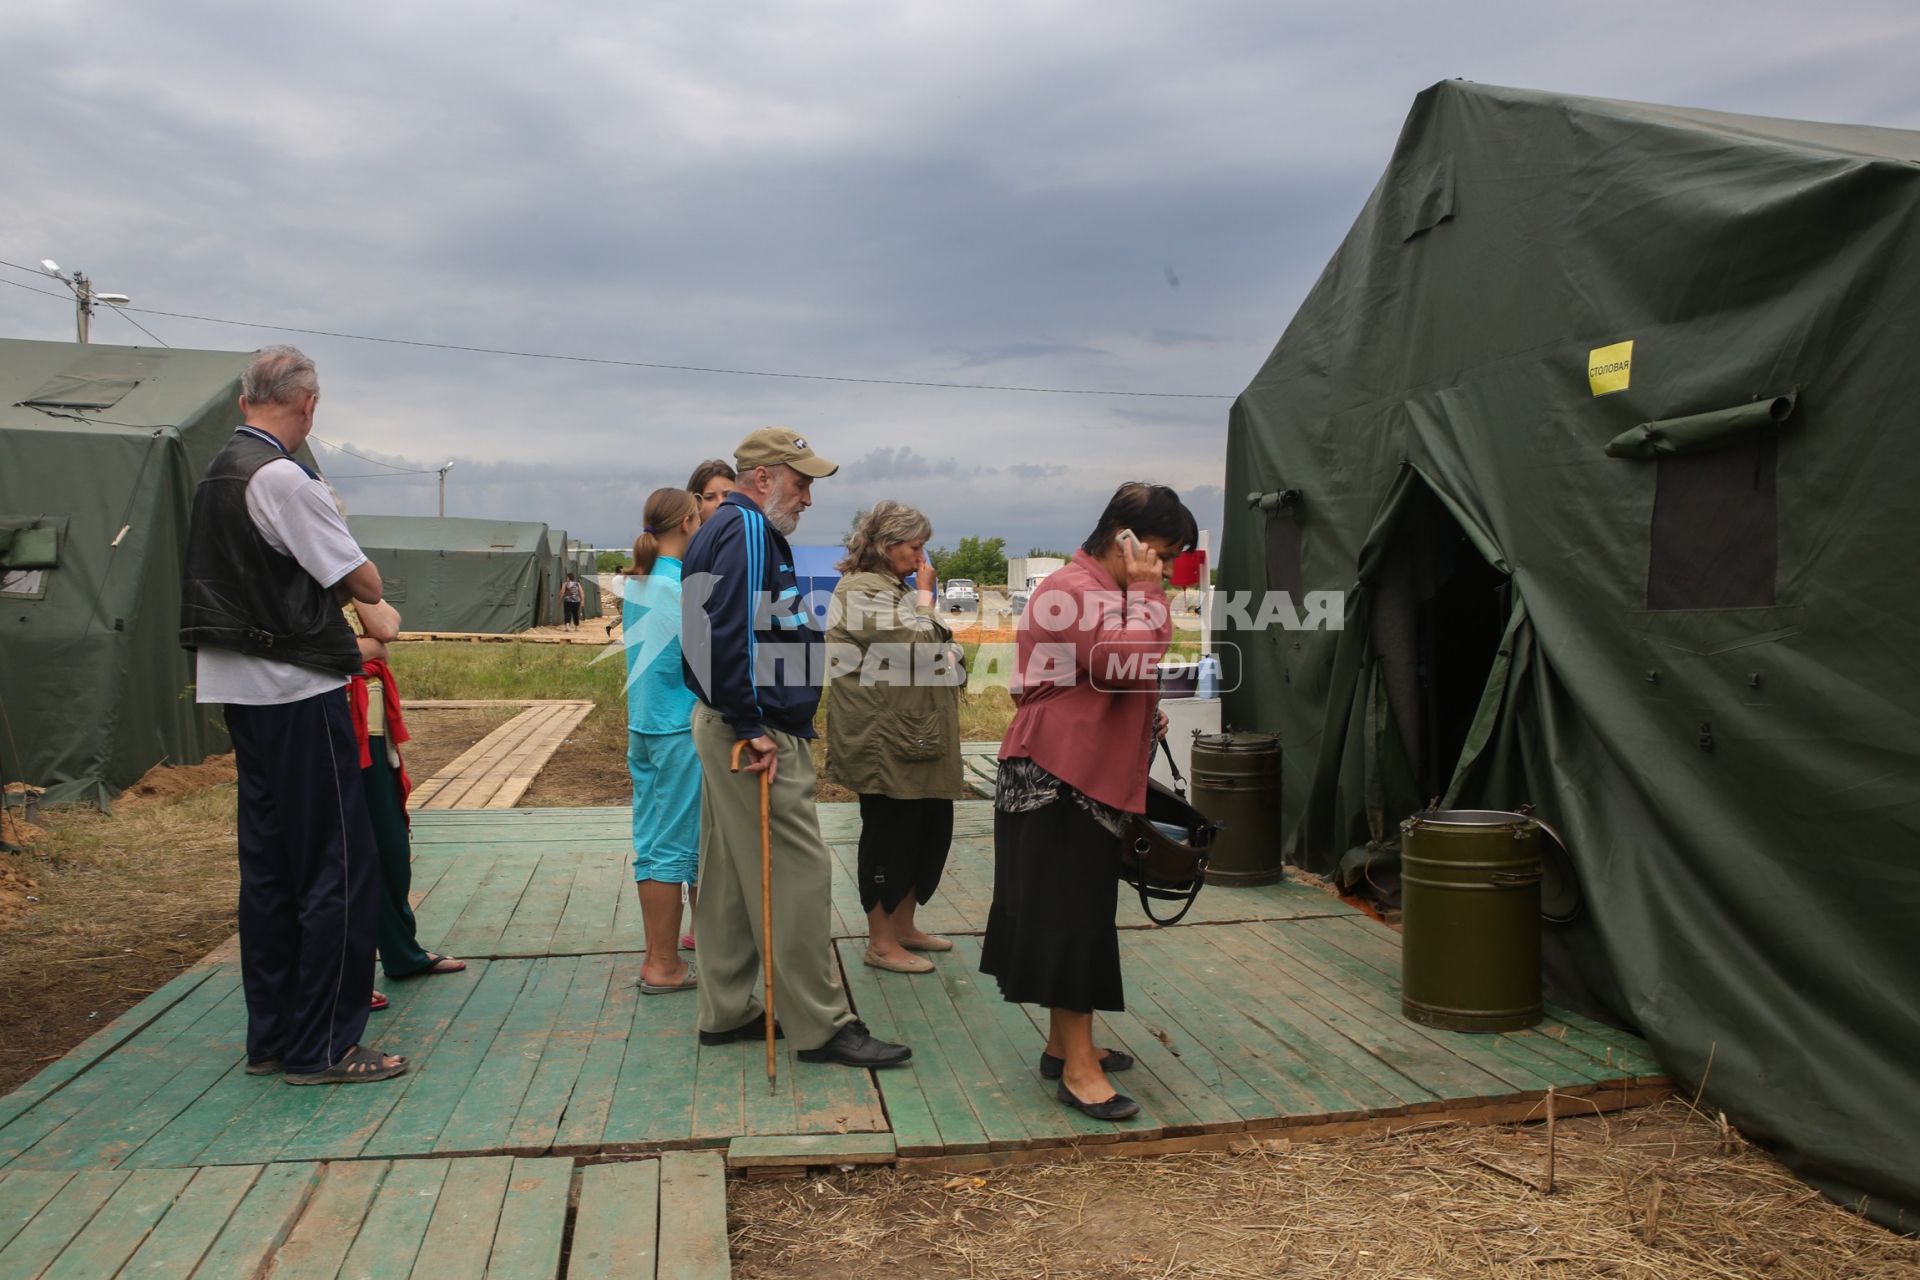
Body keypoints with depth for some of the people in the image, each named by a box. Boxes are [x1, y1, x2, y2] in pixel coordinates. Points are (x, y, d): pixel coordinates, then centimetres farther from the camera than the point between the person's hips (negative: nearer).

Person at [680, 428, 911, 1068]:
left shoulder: (724, 528, 18)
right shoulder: (748, 530, -14)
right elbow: (732, 635, -25)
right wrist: (752, 728, -22)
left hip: (728, 727, 11)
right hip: (758, 734, -11)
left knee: (729, 874, 15)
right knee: (799, 875, -5)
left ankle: (725, 1011, 25)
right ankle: (822, 1026, 4)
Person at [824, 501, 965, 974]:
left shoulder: (894, 588, 18)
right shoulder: (862, 591, -13)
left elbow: (937, 649, 27)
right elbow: (918, 643, -20)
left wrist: (945, 655, 6)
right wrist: (925, 594, -7)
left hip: (918, 738, 10)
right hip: (884, 742, -10)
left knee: (930, 829, 13)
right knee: (890, 834, -1)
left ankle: (904, 925, 27)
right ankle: (881, 942, 11)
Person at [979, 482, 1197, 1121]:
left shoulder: (1106, 590, 18)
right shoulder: (1073, 590, -17)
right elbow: (1129, 665, -27)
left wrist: (1145, 716, 11)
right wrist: (1147, 594, -17)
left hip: (1091, 776, 11)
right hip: (1058, 779, -11)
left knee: (1080, 912, 15)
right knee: (1072, 914, -7)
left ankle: (1065, 1044, 27)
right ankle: (1077, 1069, 0)